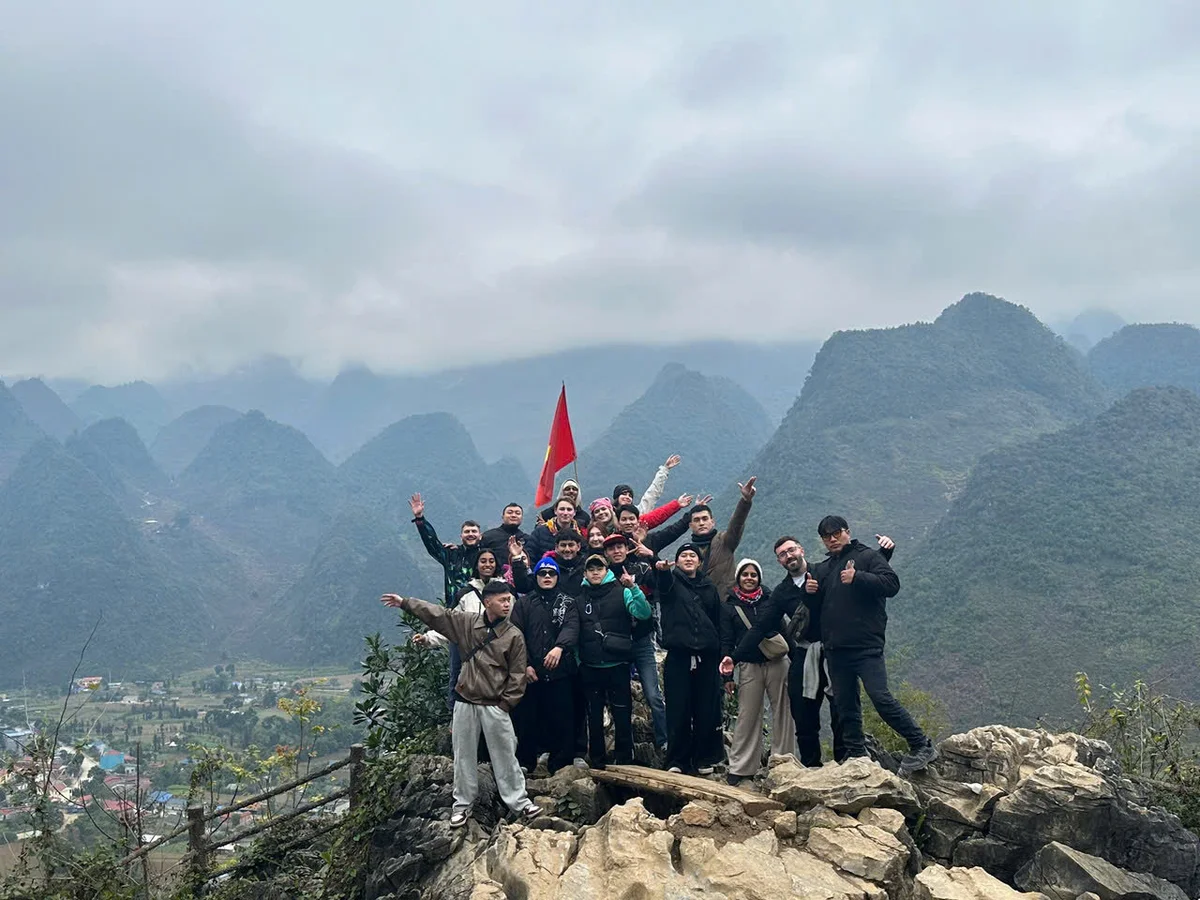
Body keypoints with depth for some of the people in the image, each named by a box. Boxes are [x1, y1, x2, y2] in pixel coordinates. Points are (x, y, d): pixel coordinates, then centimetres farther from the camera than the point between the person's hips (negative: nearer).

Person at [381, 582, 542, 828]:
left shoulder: (514, 635, -6)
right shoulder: (467, 622, 0)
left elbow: (518, 675, -4)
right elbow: (436, 614, 5)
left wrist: (505, 704, -7)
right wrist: (405, 602, 5)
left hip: (495, 706, -2)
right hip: (465, 703, 2)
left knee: (505, 756, 2)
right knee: (464, 755, 10)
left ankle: (519, 801, 13)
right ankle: (462, 804, 21)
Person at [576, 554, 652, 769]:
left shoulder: (621, 592, -1)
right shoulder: (580, 597, 6)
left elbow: (644, 613, -14)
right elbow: (574, 630, 9)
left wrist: (633, 588, -27)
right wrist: (577, 659, 2)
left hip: (617, 665, -2)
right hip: (589, 668, 2)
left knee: (622, 715, 3)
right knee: (594, 716, 10)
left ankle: (625, 760, 14)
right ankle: (597, 760, 20)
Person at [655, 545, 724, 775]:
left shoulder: (709, 588, 18)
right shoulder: (671, 581, 8)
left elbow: (718, 624, 17)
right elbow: (664, 584, -18)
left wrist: (721, 656, 8)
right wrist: (662, 569, -43)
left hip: (706, 657, 3)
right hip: (678, 655, -3)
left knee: (707, 712, 3)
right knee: (678, 712, -4)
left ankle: (704, 759, 13)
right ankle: (677, 761, 3)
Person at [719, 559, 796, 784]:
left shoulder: (771, 599, 9)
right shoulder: (729, 607, 6)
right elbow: (726, 641, 3)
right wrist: (727, 674, -1)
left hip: (777, 662, 1)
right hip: (749, 666, -1)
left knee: (782, 713, 3)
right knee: (747, 716, -1)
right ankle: (740, 768, 6)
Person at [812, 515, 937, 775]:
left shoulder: (868, 556, 2)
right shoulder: (824, 569, 21)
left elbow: (892, 584, -11)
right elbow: (817, 608, 24)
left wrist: (858, 578, -22)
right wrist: (811, 592, 3)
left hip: (866, 646, -7)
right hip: (835, 649, 7)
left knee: (881, 698, -15)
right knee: (845, 706, 8)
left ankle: (922, 746, -6)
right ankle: (856, 755, 16)